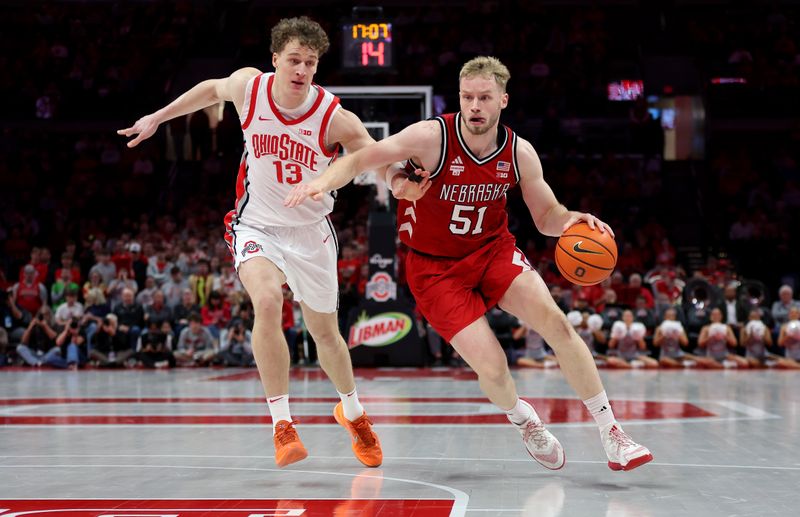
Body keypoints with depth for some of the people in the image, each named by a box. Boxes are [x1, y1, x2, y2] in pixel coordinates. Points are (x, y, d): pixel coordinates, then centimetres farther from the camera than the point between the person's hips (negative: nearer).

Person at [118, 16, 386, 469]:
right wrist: (156, 119, 17)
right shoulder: (249, 85, -14)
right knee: (266, 300, -30)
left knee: (325, 331, 13)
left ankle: (353, 413, 43)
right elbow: (211, 90, 9)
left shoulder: (334, 118, -22)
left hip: (311, 231, 0)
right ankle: (282, 424, -20)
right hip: (257, 224, 0)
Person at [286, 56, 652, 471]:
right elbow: (361, 159, -17)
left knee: (556, 323, -18)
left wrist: (572, 220, -21)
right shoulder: (432, 137, -20)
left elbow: (546, 216, 2)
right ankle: (526, 424, 22)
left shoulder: (519, 153, -8)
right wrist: (323, 182, -36)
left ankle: (611, 435, -5)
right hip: (436, 266, -3)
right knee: (492, 368, -15)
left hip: (493, 250, 3)